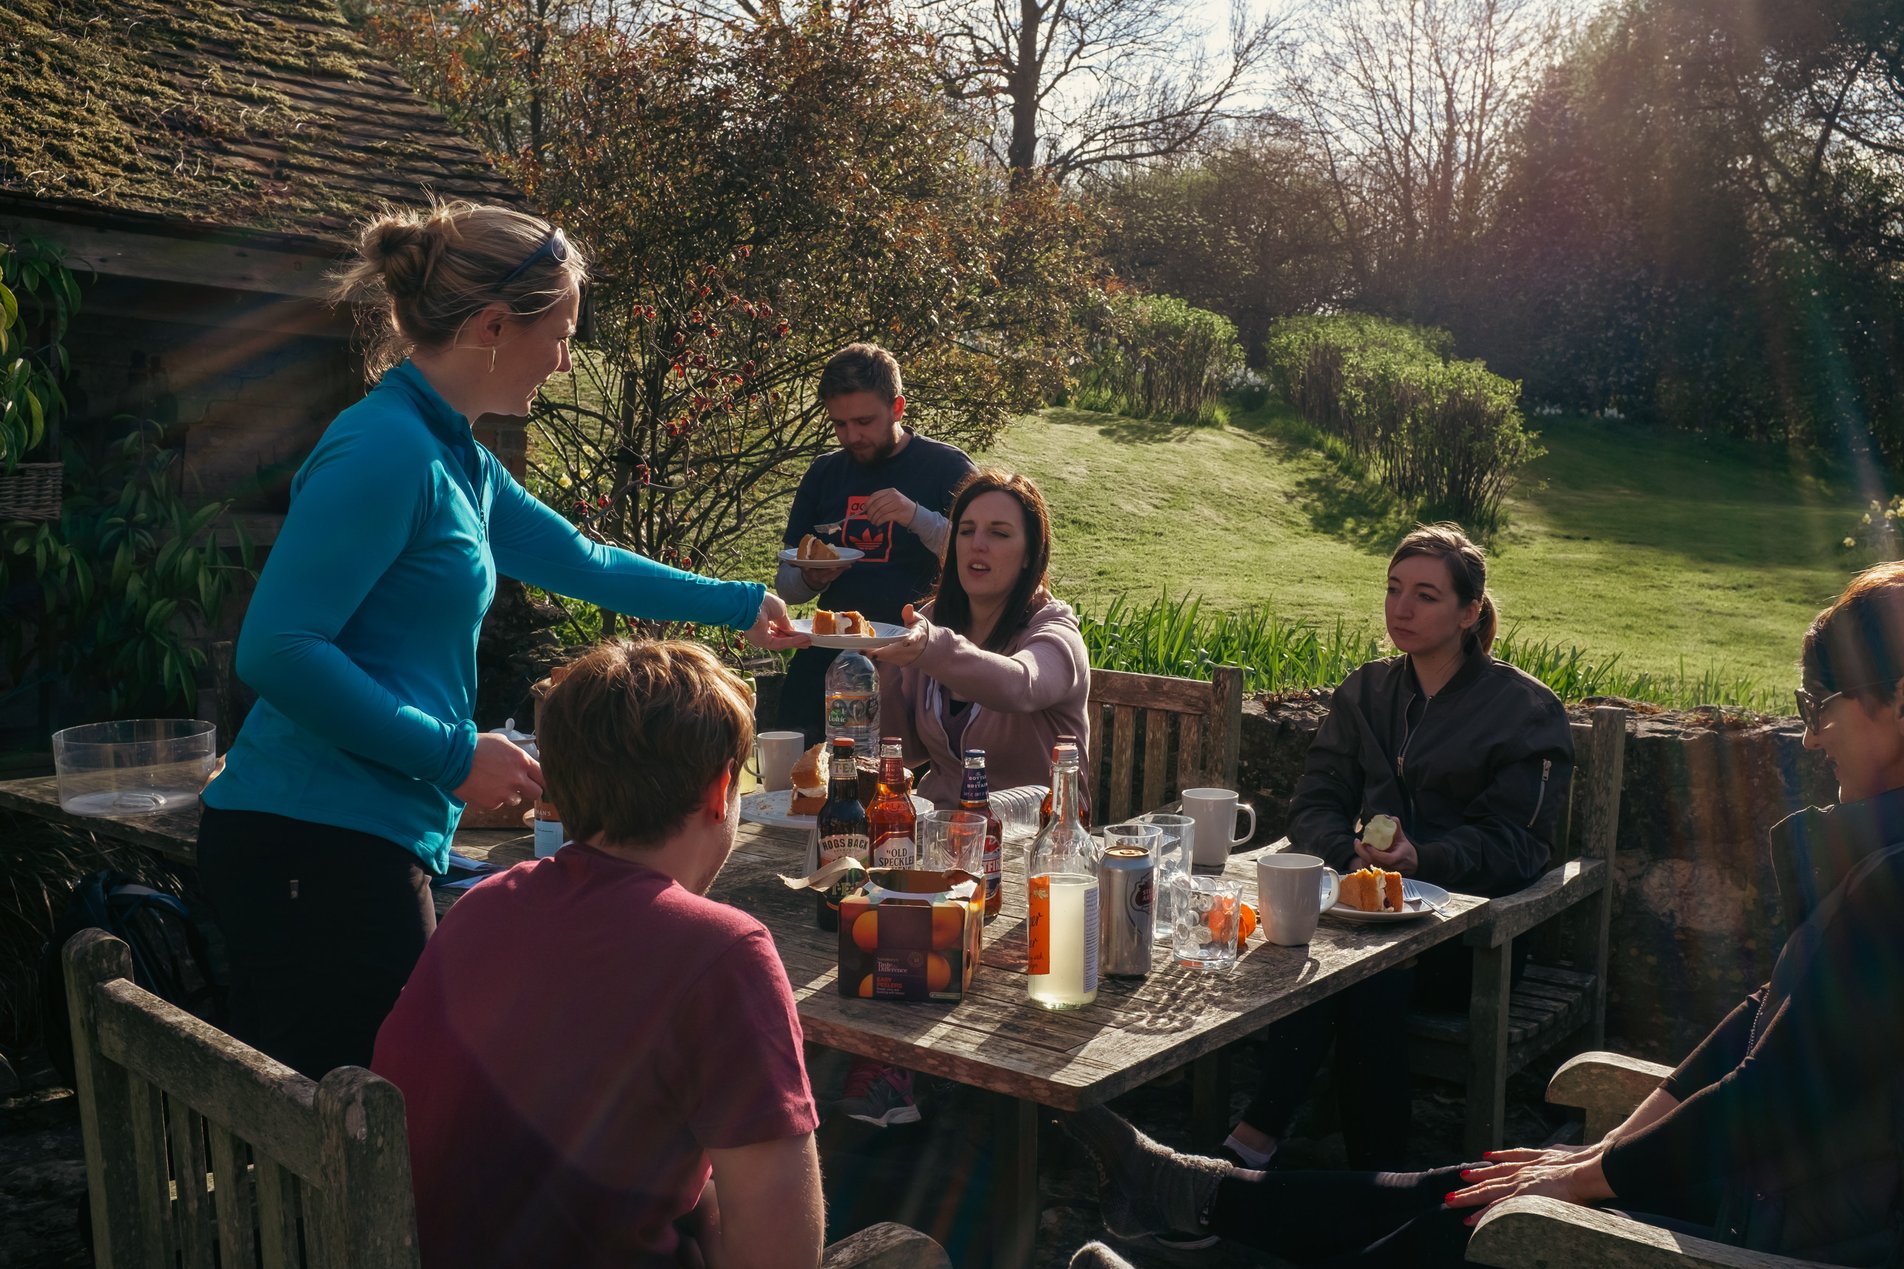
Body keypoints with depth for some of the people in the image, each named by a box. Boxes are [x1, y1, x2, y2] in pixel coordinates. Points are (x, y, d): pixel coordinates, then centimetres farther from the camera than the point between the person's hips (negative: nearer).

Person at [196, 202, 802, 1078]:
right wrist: (456, 758, -17)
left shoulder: (452, 456, 16)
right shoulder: (387, 450, -14)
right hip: (322, 846, -10)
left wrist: (741, 606, 38)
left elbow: (583, 563, 30)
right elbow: (276, 650, -20)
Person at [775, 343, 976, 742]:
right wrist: (810, 579, -5)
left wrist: (917, 517, -22)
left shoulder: (947, 467, 2)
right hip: (831, 655, 4)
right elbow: (786, 586, 19)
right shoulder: (823, 475, 16)